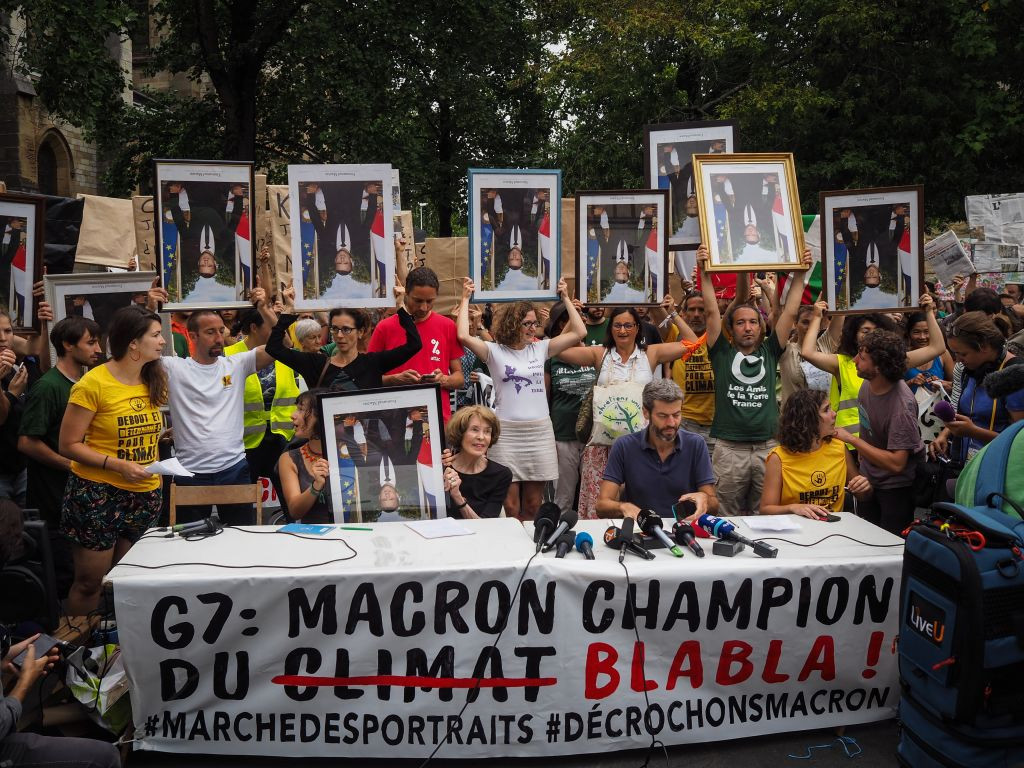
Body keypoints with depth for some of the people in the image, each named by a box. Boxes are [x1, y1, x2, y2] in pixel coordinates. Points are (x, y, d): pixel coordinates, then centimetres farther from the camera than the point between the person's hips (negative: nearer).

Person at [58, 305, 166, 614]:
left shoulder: (155, 380, 5)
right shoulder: (93, 383, -13)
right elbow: (68, 445, -12)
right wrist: (117, 464, -22)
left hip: (145, 494, 6)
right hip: (97, 493, -5)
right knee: (90, 581, 2)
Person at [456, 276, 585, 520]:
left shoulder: (540, 349, 10)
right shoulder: (494, 351, 0)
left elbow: (579, 333, 7)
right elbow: (463, 336, -15)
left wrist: (565, 298, 8)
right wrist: (465, 299, -7)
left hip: (540, 432, 3)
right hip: (507, 432, -3)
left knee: (532, 505, 8)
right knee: (510, 506, -3)